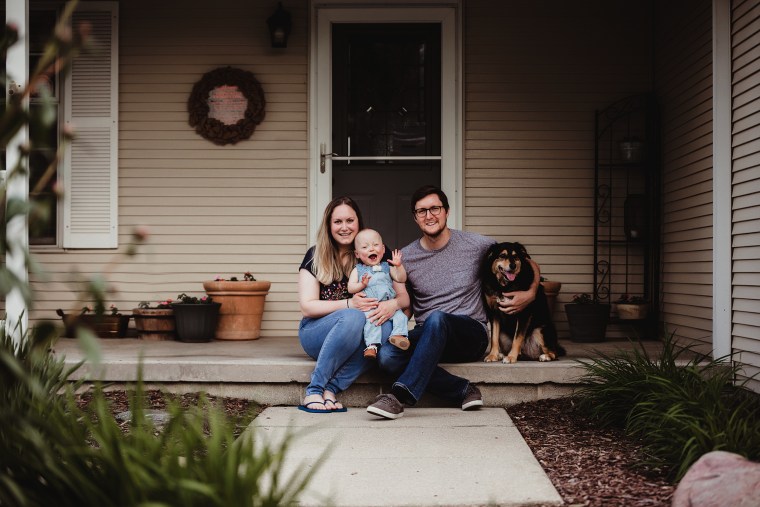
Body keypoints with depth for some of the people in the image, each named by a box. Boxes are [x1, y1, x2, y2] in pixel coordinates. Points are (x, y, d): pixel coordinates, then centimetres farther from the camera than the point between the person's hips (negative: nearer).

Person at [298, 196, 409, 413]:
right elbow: (307, 307, -6)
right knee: (353, 318, -35)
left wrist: (392, 304, -23)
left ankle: (331, 389, -32)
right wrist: (349, 304, -22)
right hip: (316, 333, -2)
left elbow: (404, 296, 3)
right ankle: (314, 390, -29)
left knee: (385, 327, -33)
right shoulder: (315, 256, 1)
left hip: (354, 340, 2)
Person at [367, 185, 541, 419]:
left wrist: (530, 294, -8)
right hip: (426, 339, 3)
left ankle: (400, 396, -39)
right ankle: (464, 391, -24)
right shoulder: (405, 257, 6)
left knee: (437, 319, -38)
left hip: (470, 334, -3)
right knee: (386, 356, -30)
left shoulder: (476, 245, 2)